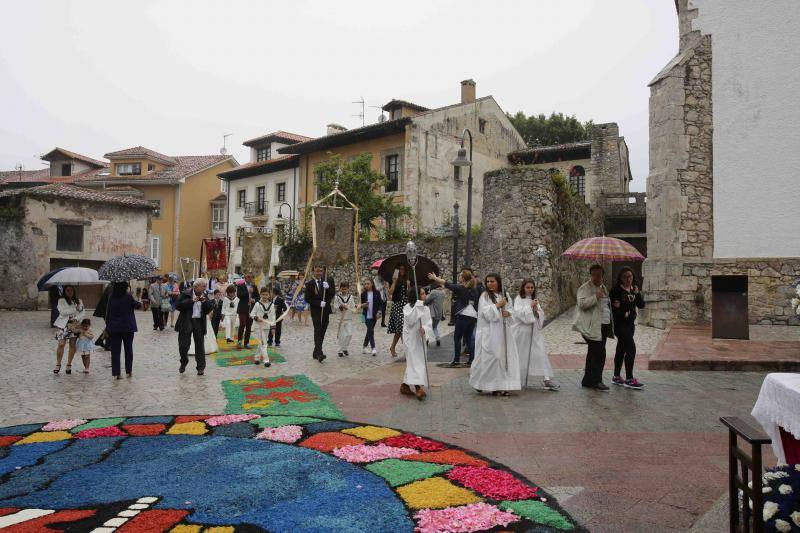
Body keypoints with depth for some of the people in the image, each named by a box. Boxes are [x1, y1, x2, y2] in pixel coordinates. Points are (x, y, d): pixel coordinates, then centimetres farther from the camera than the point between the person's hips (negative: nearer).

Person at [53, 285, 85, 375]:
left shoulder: (79, 301, 12)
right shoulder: (61, 300, 3)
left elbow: (82, 314, 5)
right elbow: (63, 312, -11)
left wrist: (76, 320, -12)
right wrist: (75, 309, -9)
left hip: (75, 326, 3)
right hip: (64, 325, -3)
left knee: (73, 345, 0)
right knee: (61, 344, -12)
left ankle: (69, 365, 12)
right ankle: (58, 365, 1)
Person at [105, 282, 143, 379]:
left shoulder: (111, 299, 2)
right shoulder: (128, 297, -10)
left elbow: (108, 313, 4)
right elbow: (138, 305, 3)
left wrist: (107, 327, 10)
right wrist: (140, 303, 26)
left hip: (113, 328, 2)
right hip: (127, 327, -2)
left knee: (115, 351, 4)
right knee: (128, 349, 12)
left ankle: (116, 373, 1)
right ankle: (128, 371, 16)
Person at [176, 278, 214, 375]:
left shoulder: (204, 296, 8)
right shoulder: (186, 294, -3)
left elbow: (209, 309, 3)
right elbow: (177, 306, -11)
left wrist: (204, 301, -14)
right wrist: (191, 301, -17)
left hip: (199, 323, 3)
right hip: (186, 323, -3)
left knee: (200, 346, 3)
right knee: (184, 344, 2)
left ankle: (201, 367, 11)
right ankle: (183, 363, 28)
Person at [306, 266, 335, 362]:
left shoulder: (327, 281, 5)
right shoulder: (310, 284, -3)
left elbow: (333, 294, 0)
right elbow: (307, 299, -5)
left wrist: (328, 288, -19)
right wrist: (319, 303, -17)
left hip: (325, 311, 4)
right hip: (316, 311, -4)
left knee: (322, 332, 8)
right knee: (317, 331, -16)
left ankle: (316, 353, 19)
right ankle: (319, 354, -26)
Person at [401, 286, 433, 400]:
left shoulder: (426, 309, 5)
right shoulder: (407, 307, -7)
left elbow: (429, 324, -5)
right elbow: (410, 320, -24)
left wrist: (424, 329, -27)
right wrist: (417, 306, -26)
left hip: (421, 339, 5)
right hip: (410, 339, -5)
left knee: (411, 363, 12)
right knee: (415, 363, -13)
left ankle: (405, 386, 25)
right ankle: (418, 388, -22)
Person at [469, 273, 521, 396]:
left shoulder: (505, 295, 11)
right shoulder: (484, 296, -3)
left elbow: (511, 311, 12)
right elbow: (486, 313, -13)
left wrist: (508, 313, -10)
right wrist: (498, 305, -12)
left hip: (503, 332, 5)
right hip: (489, 332, -5)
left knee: (504, 356, 3)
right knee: (490, 358, -6)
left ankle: (502, 385, 9)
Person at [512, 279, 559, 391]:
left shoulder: (535, 300, 14)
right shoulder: (519, 299, -1)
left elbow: (541, 316, 8)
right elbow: (519, 313, -16)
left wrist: (537, 312, -11)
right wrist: (530, 307, -19)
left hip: (534, 331, 4)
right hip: (521, 332, -4)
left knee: (541, 353, -8)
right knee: (521, 356, 4)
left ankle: (546, 379, -12)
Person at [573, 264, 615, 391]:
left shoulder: (603, 287, 20)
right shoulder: (585, 288, -7)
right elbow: (582, 303, -20)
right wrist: (596, 296, -27)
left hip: (603, 326, 9)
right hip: (592, 327, -9)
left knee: (593, 354, 12)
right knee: (599, 354, -12)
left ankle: (587, 381, 18)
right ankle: (596, 380, -5)